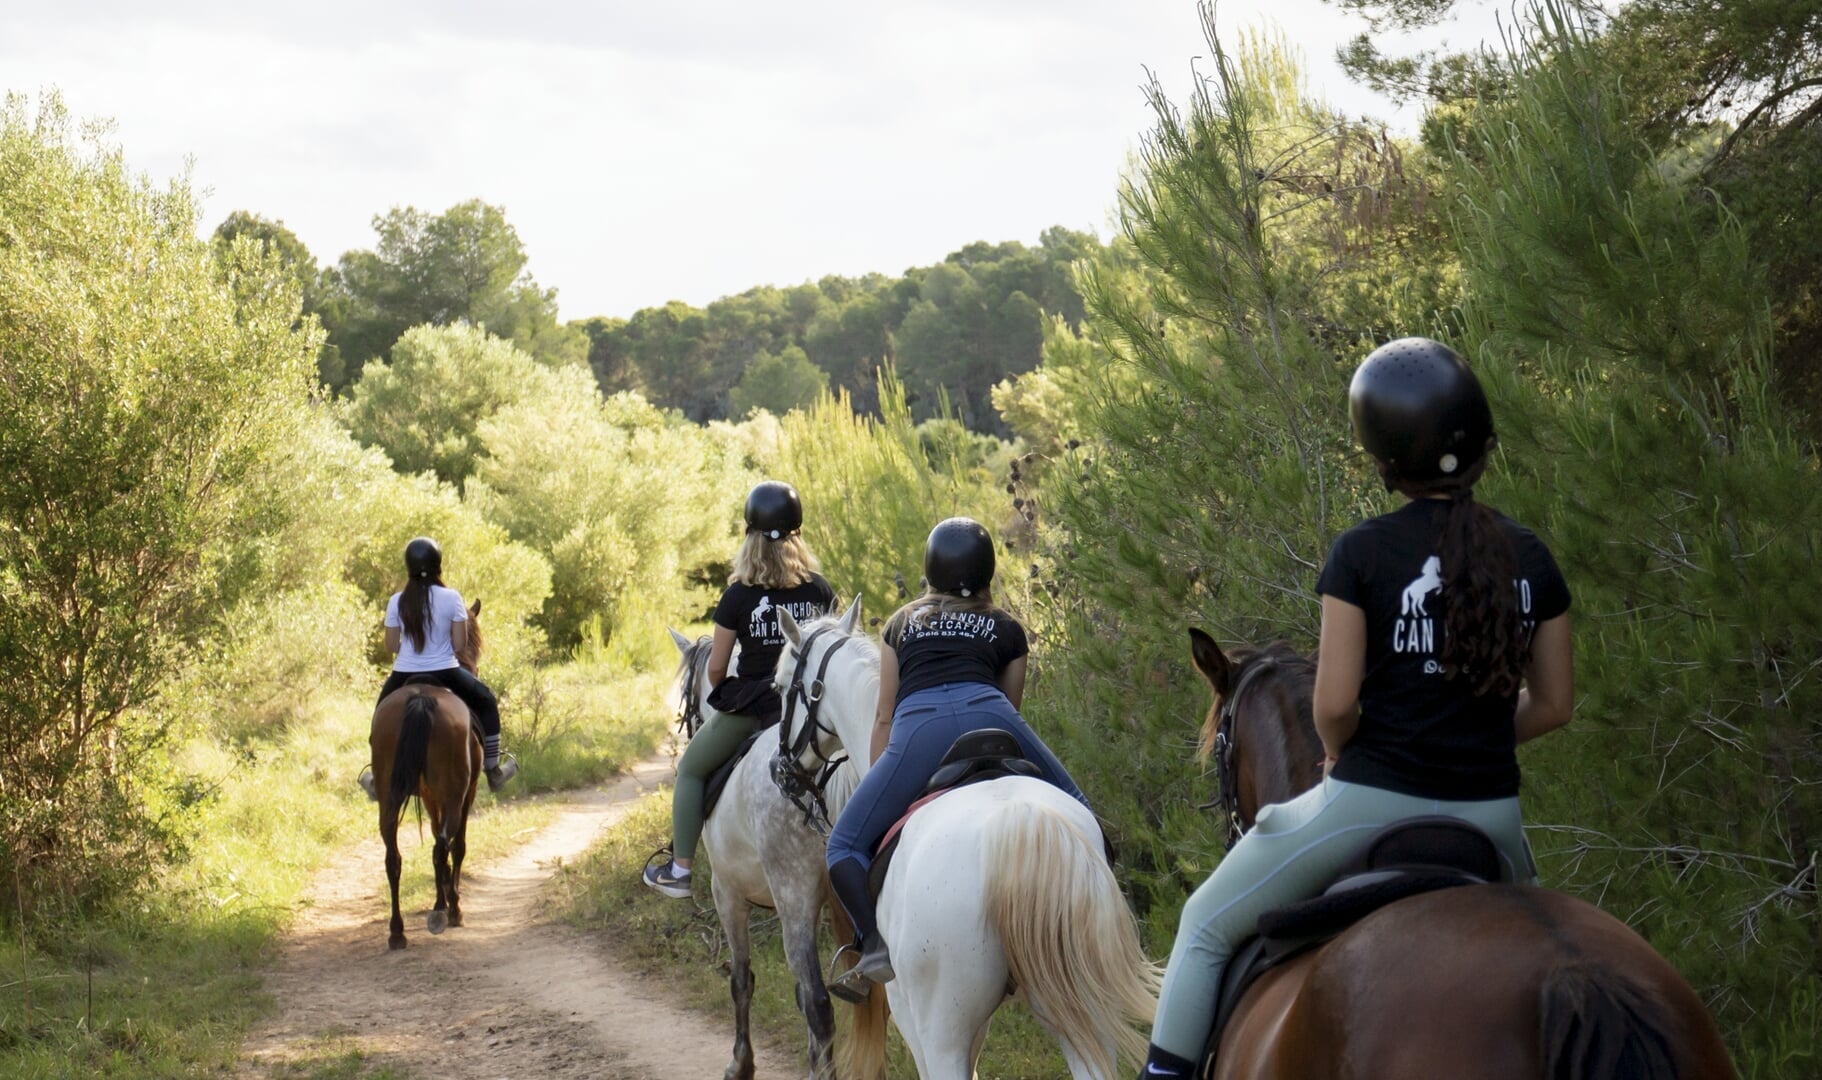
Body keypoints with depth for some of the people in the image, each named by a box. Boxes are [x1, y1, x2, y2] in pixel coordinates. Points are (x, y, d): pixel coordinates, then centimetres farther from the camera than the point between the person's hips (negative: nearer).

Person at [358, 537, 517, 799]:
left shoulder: (397, 602, -4)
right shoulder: (451, 598, -9)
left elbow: (391, 646, 0)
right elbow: (460, 645, -8)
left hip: (405, 677, 2)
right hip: (445, 675, -2)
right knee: (486, 702, 23)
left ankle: (377, 777, 31)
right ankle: (493, 771, 26)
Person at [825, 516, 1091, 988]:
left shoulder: (901, 622, 31)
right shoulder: (1007, 630, 29)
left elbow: (884, 717, 28)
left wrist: (879, 797, 32)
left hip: (915, 728, 0)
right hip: (987, 715, 0)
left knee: (846, 844, 9)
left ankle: (875, 942, -15)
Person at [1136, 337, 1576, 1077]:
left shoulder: (1362, 553, -9)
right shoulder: (1529, 558, 4)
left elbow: (1334, 705, -11)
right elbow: (1552, 704, 8)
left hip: (1373, 798, -4)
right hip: (1488, 809, 4)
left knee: (1208, 926, 15)